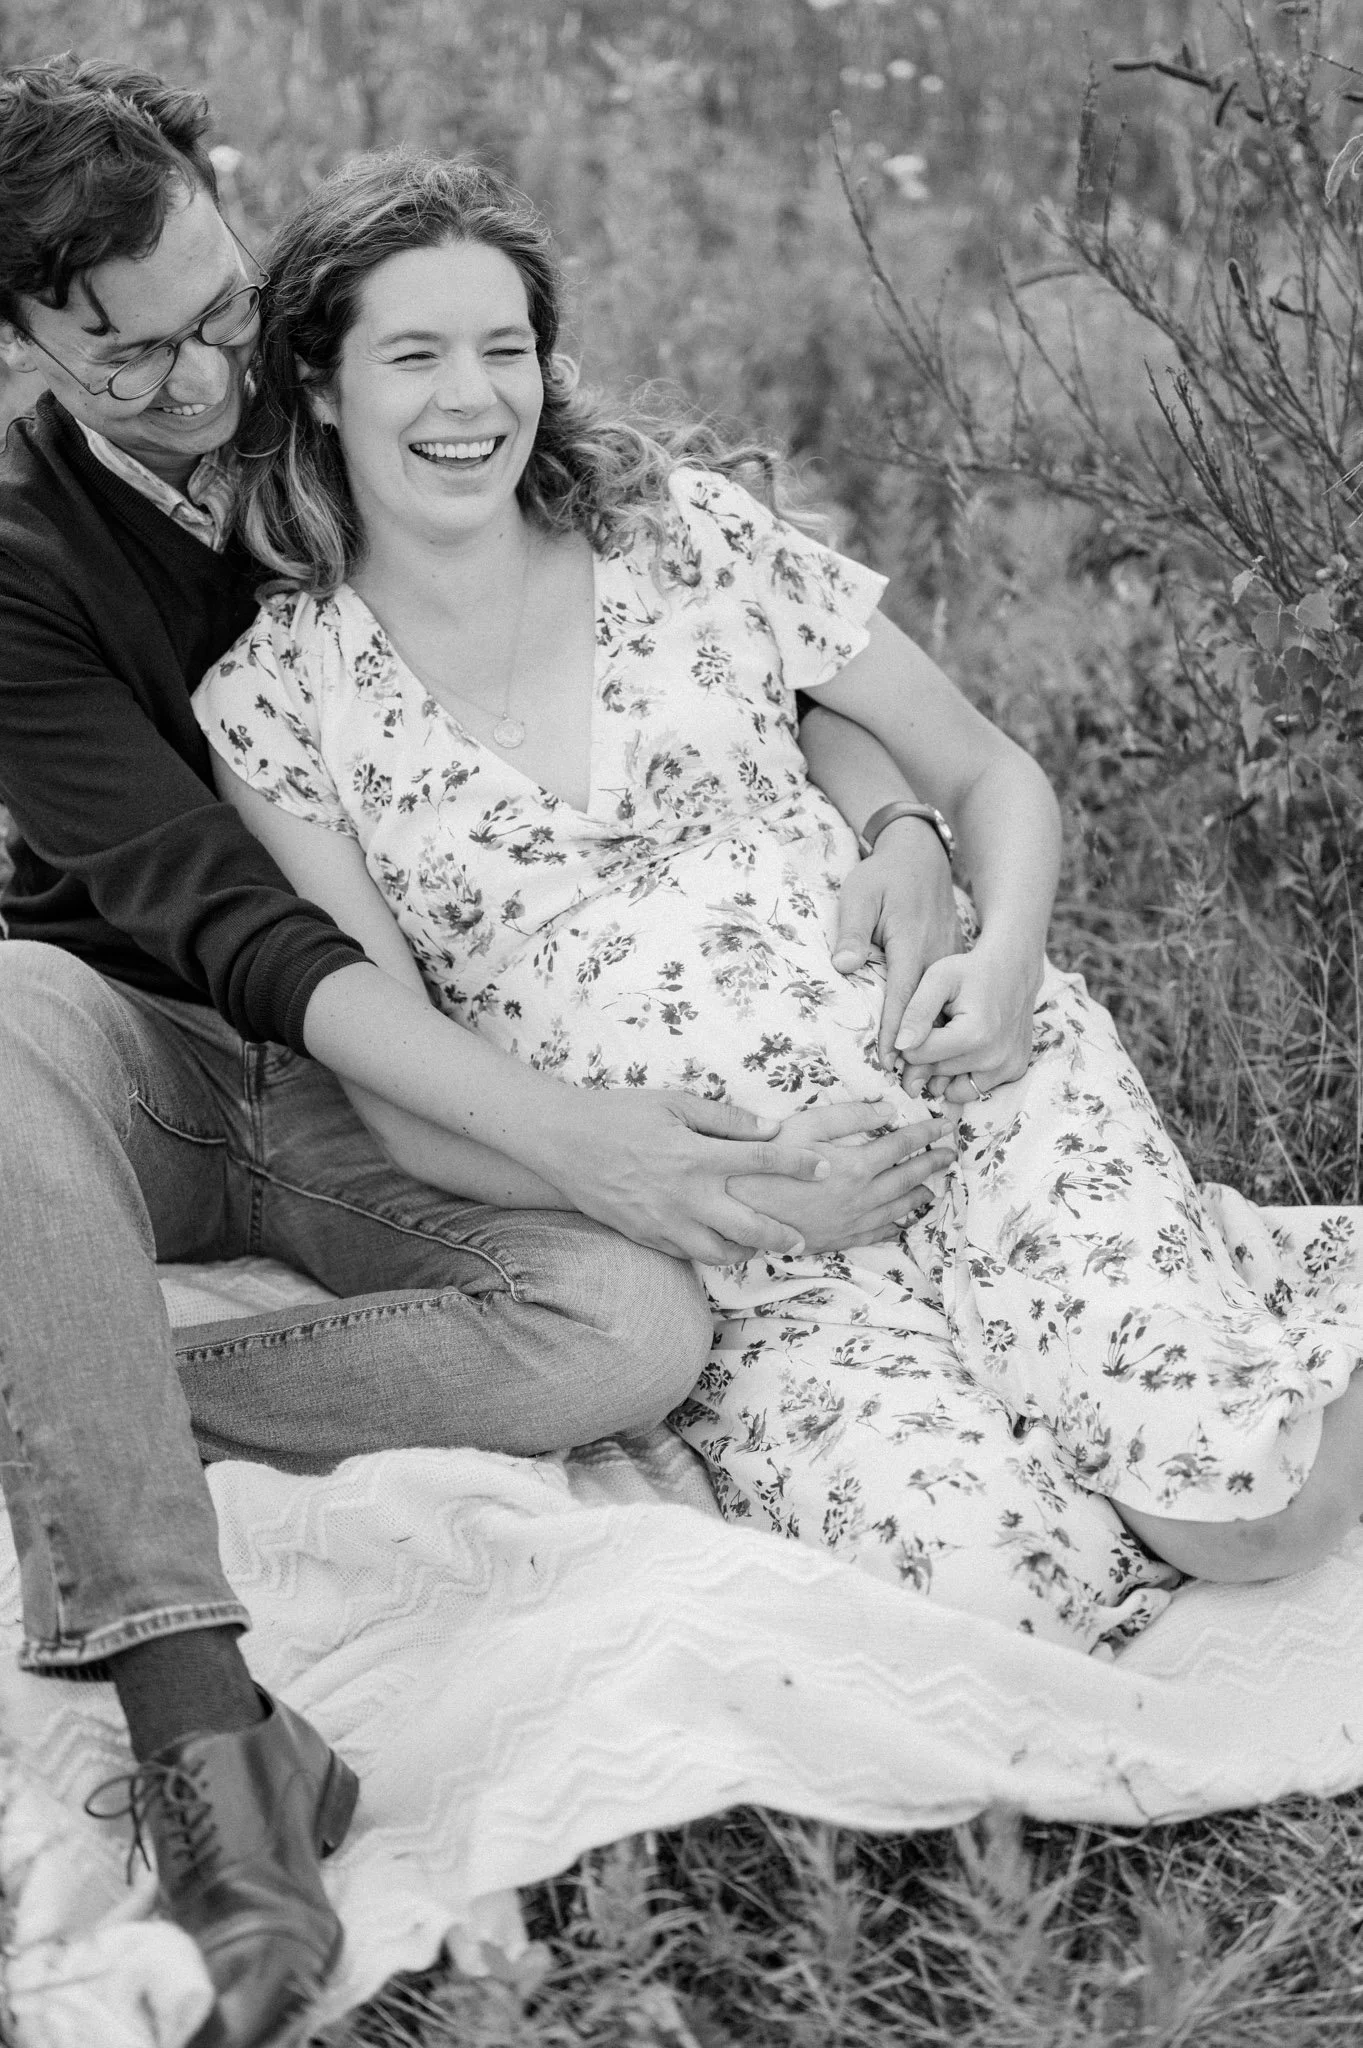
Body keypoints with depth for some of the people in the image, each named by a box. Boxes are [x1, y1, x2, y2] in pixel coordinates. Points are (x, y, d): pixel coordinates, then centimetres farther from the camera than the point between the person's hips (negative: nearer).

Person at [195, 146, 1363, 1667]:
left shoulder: (680, 526, 6)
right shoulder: (273, 708, 3)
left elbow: (991, 772, 13)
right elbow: (392, 1075, -2)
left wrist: (1005, 955, -9)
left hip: (963, 1089, 0)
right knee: (984, 1579, -26)